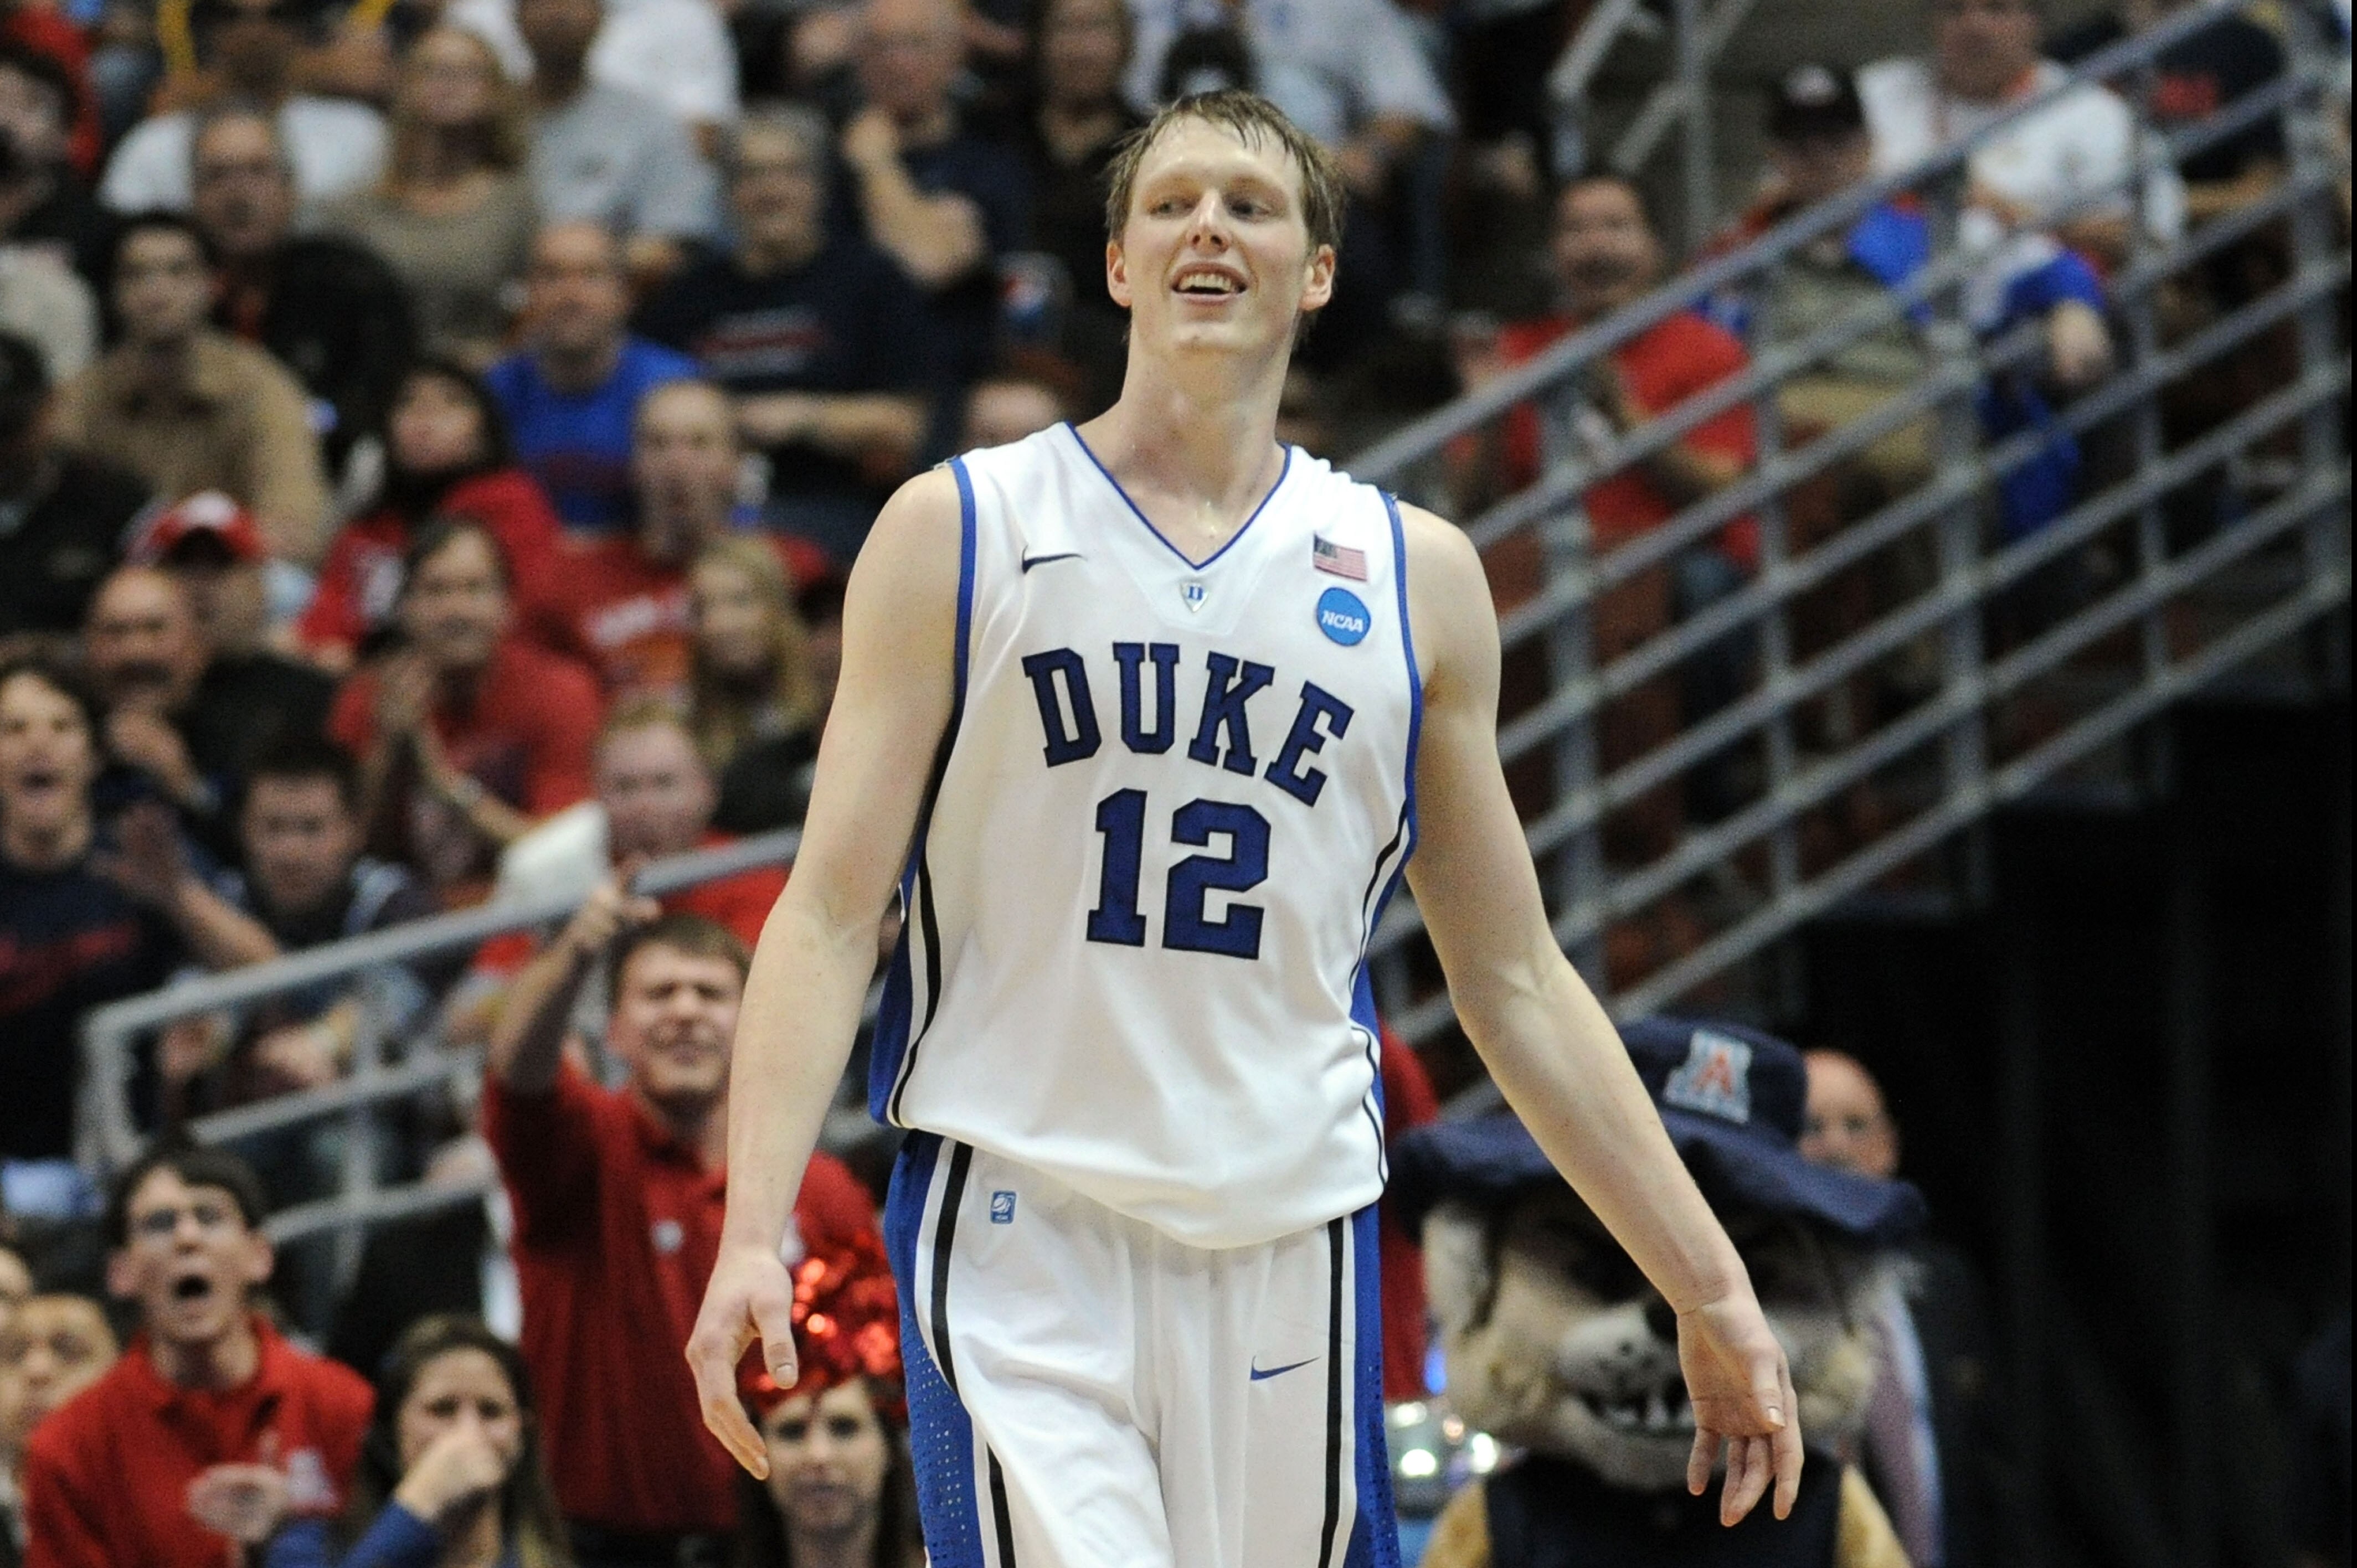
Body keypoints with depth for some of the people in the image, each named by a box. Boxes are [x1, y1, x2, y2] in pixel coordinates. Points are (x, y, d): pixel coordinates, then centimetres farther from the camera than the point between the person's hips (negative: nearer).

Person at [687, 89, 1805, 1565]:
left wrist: (1711, 1291, 12)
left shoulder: (1414, 574, 12)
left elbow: (1516, 981, 16)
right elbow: (830, 913, 0)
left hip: (1294, 1244, 3)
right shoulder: (961, 529, 4)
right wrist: (753, 1234, -14)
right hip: (1022, 1234, -3)